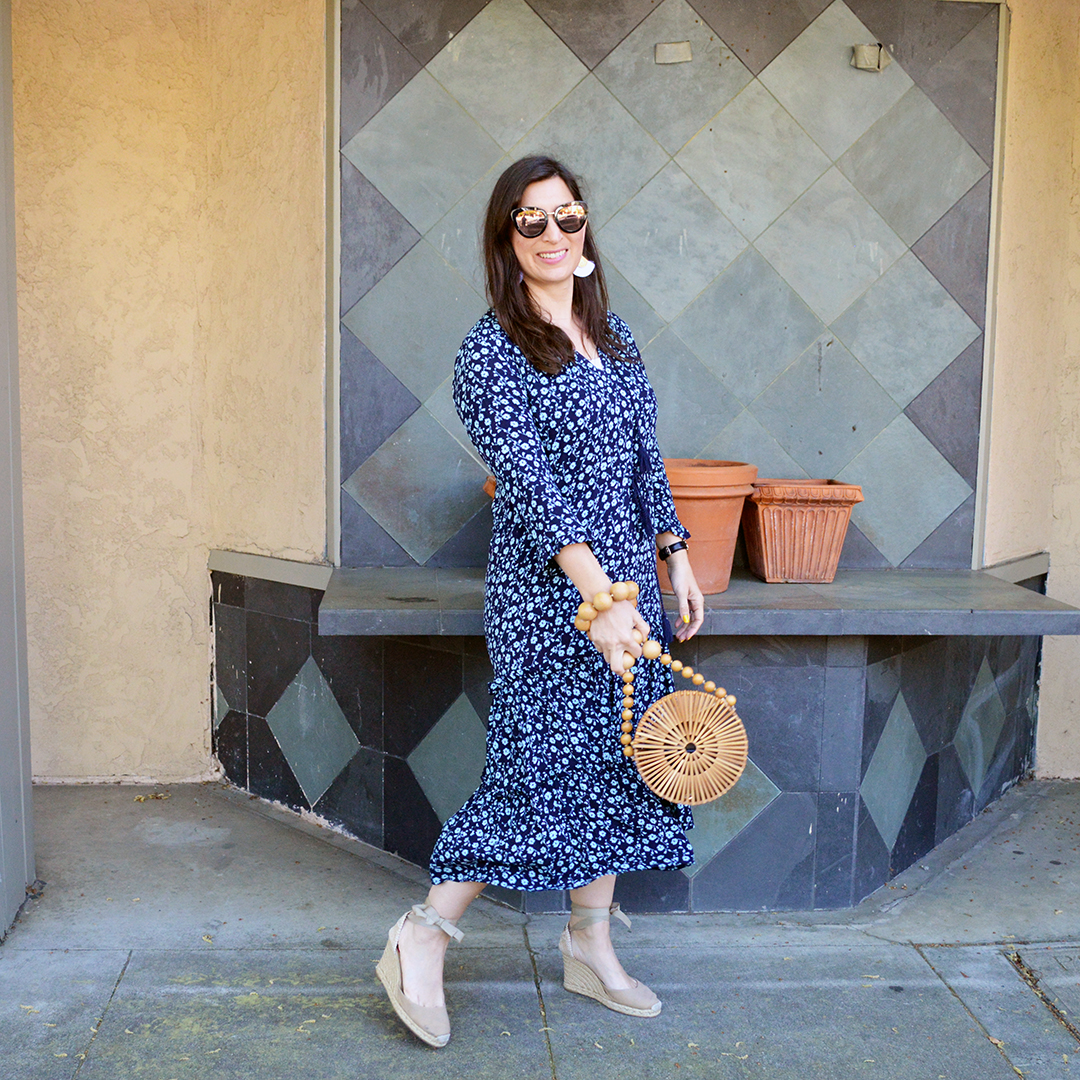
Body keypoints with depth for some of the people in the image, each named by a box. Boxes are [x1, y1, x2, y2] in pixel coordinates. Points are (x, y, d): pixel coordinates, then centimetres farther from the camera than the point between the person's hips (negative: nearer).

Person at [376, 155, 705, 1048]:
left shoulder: (612, 333, 12)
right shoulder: (491, 351, -10)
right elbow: (528, 480, -20)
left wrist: (677, 556, 12)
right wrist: (597, 594, -28)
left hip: (627, 582, 7)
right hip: (545, 590, -7)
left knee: (619, 760, 11)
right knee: (544, 762, -6)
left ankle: (591, 945, 25)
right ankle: (424, 938, 10)